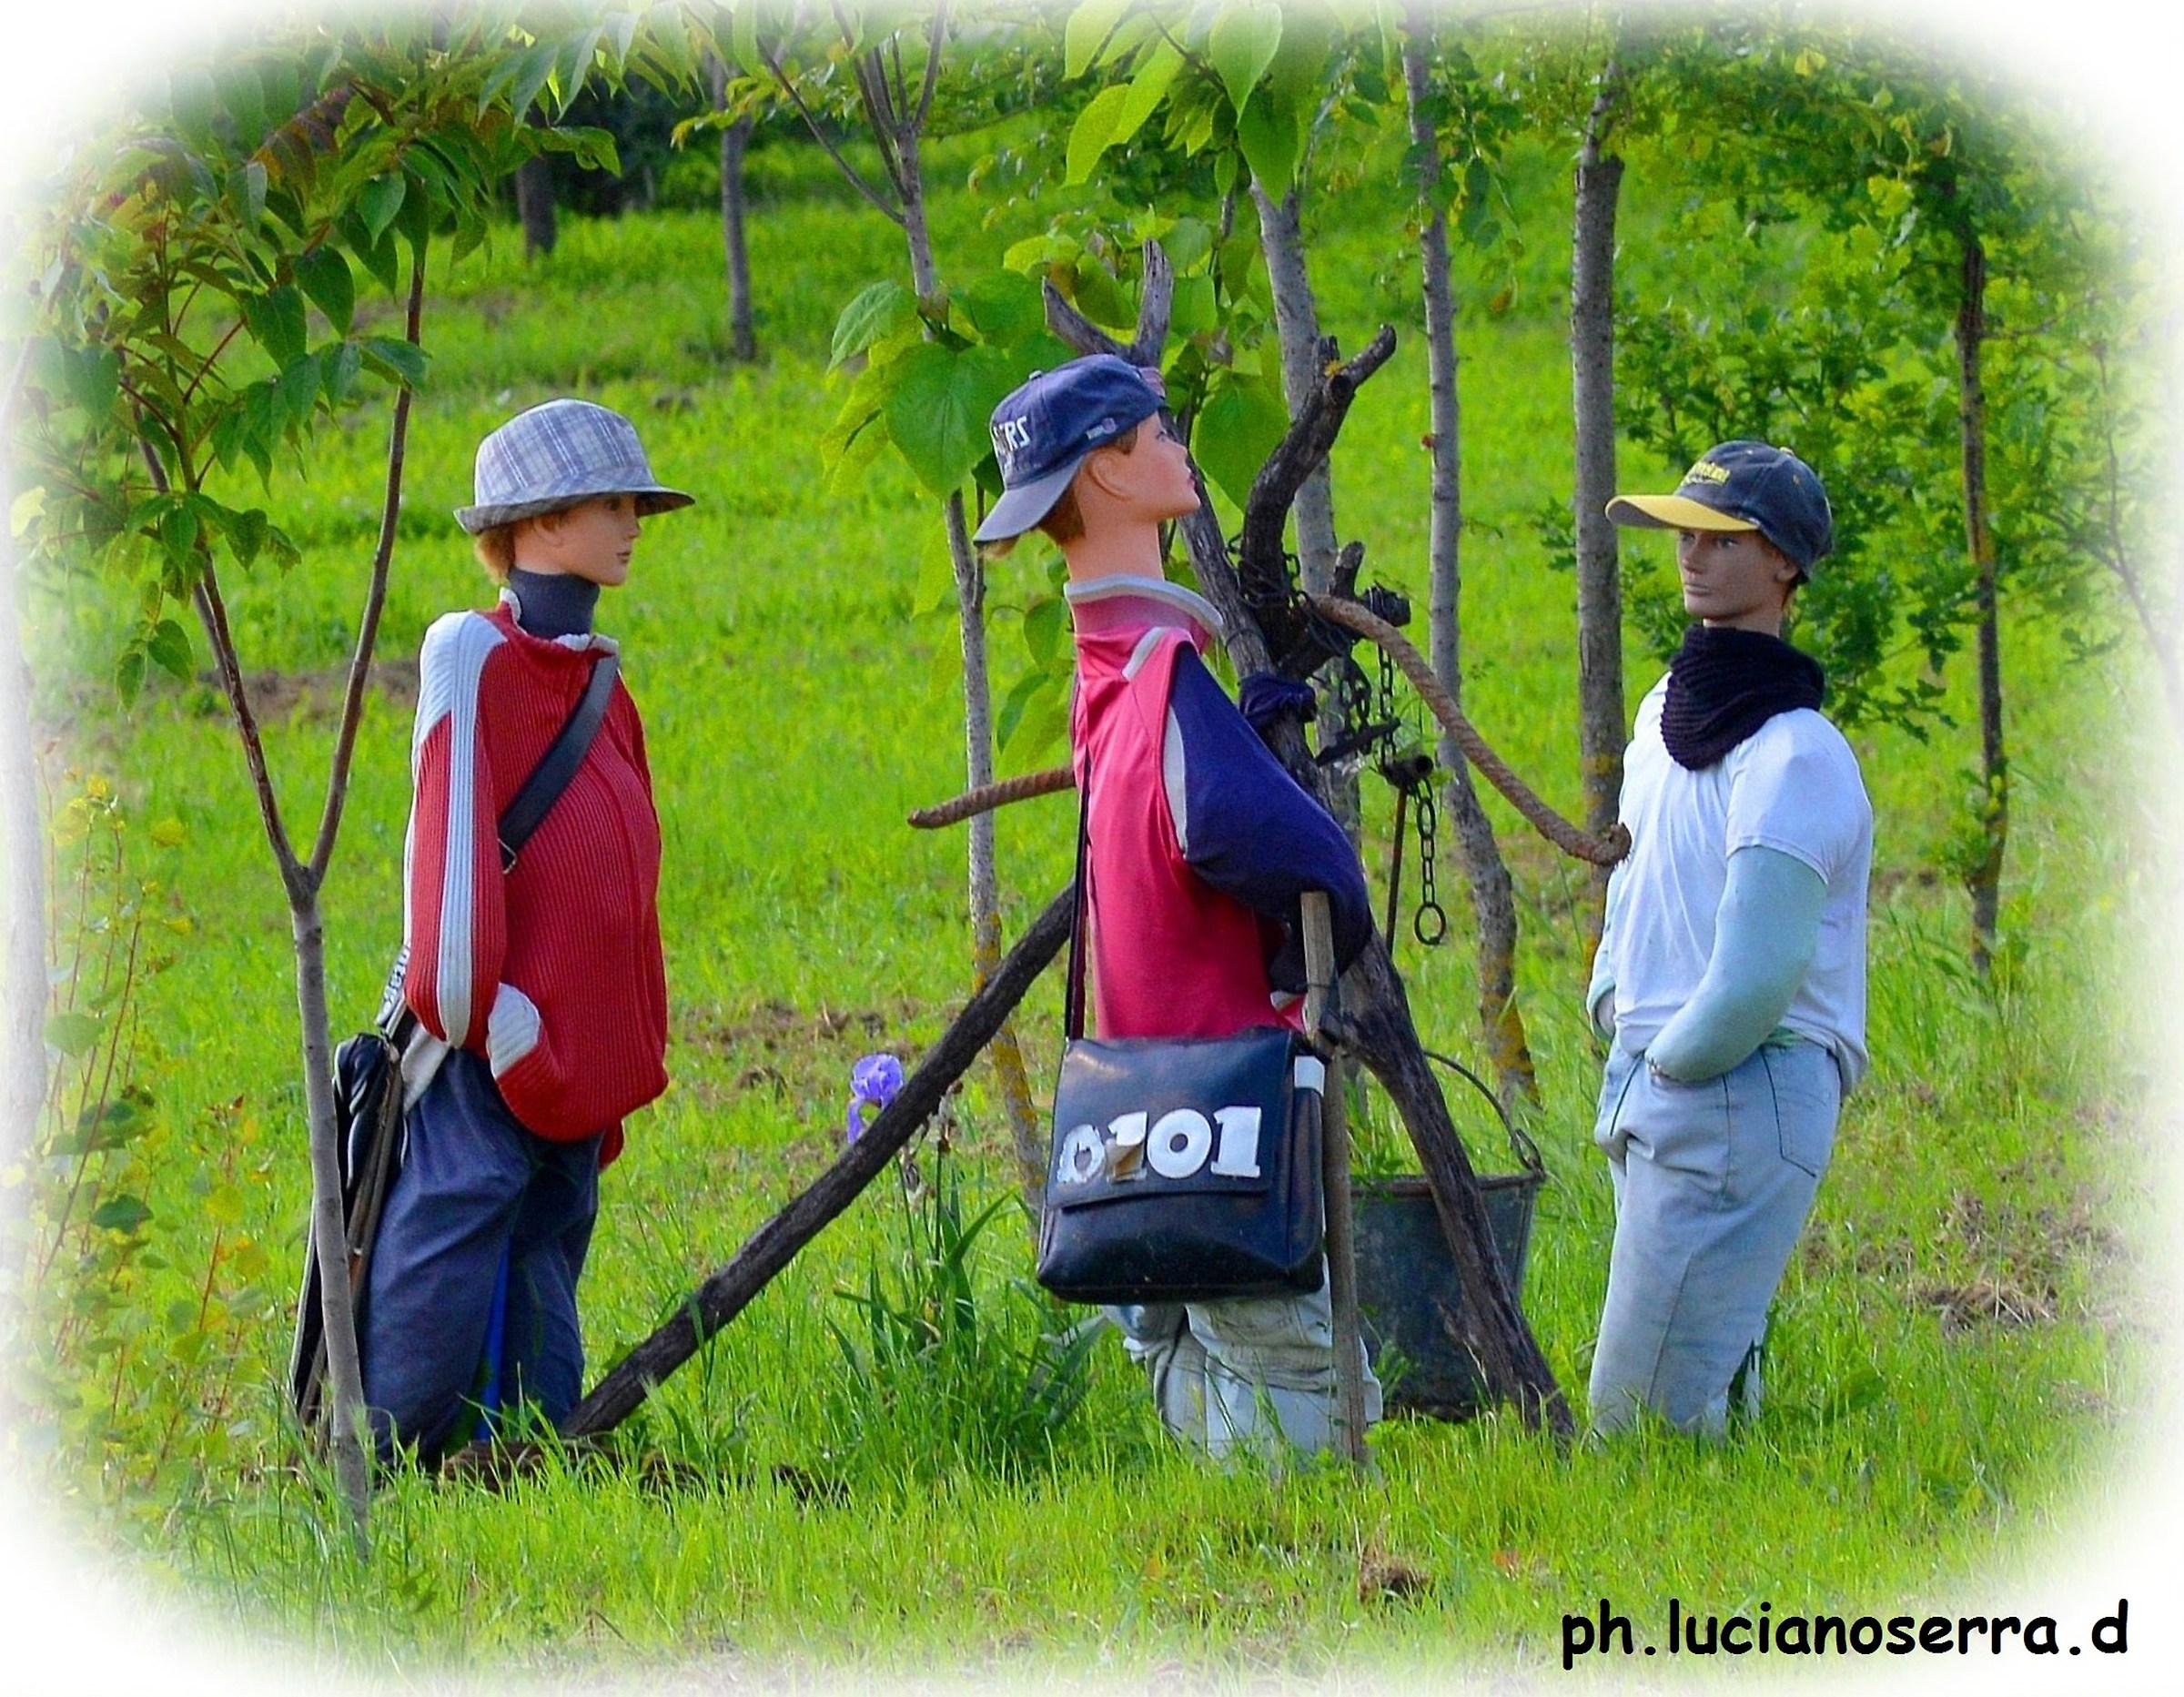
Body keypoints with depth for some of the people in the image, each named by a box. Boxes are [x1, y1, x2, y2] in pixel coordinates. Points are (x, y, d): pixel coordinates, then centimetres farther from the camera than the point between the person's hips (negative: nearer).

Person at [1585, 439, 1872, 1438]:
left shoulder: (1792, 755, -16)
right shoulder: (1665, 711, 14)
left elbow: (1756, 975, -23)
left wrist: (1666, 1061, -8)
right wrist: (1611, 1002, 13)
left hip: (1742, 1094, -10)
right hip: (1656, 1092, 10)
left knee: (1646, 1413, -13)